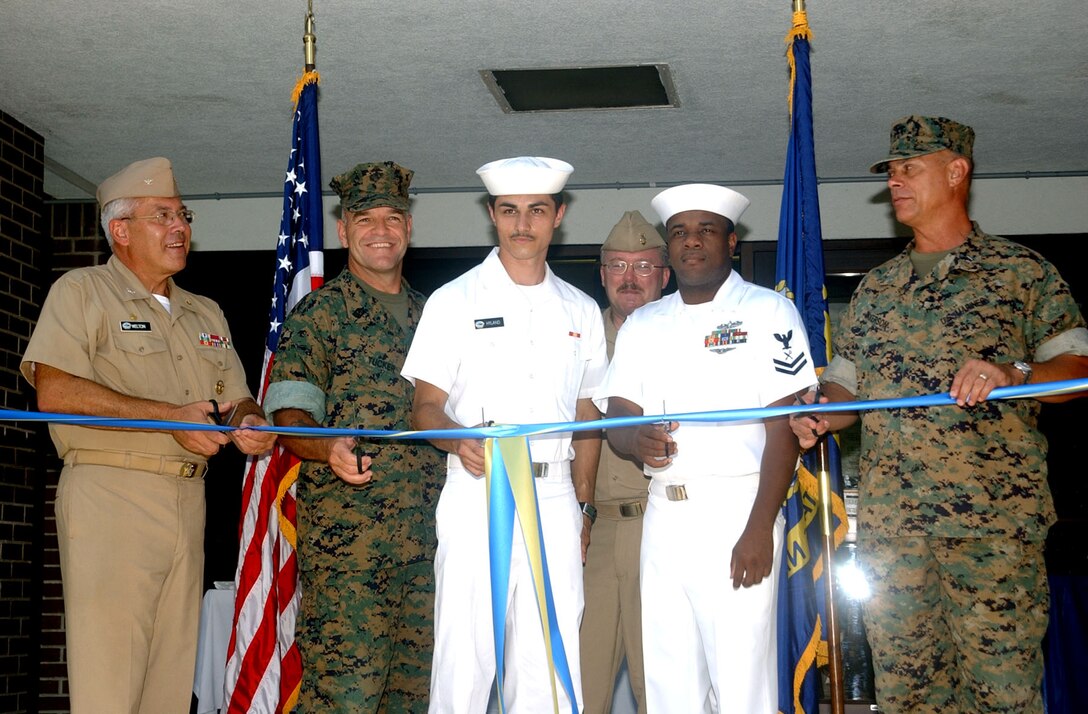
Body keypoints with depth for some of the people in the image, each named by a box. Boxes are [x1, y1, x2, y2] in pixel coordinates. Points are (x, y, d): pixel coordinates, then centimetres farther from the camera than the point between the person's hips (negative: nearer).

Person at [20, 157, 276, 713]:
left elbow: (238, 400, 22)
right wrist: (169, 417, -16)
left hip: (188, 500, 6)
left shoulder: (206, 313, 23)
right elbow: (54, 391, -12)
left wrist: (249, 424, -4)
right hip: (108, 497, -6)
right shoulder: (82, 292, 2)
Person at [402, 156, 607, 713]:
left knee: (549, 669, 3)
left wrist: (584, 506, 10)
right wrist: (460, 442, -20)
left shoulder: (581, 311, 14)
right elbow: (426, 405, 1)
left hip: (556, 501, 3)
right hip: (477, 496, -3)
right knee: (464, 661, -6)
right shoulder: (455, 301, 5)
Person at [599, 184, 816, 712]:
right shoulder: (642, 324, 16)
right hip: (663, 513, 5)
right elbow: (617, 415, 12)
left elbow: (783, 425, -7)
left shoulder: (768, 311, 1)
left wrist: (759, 527, -16)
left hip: (736, 508, -5)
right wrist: (636, 439, -14)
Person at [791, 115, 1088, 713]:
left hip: (992, 520, -4)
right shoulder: (875, 287, 20)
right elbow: (845, 381, 21)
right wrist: (818, 415, -1)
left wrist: (1012, 373, -18)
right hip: (887, 522, 5)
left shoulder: (1020, 270, 5)